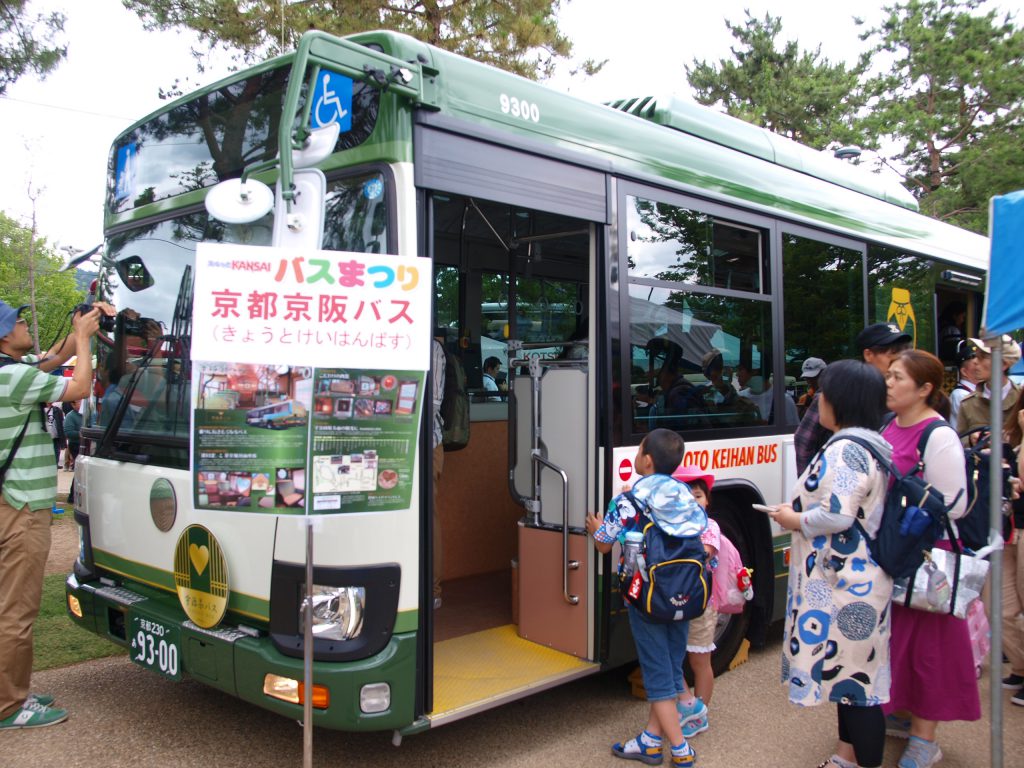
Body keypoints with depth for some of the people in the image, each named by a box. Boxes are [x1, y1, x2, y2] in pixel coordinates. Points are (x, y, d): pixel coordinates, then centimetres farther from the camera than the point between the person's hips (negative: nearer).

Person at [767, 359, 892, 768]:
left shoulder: (846, 449, -20)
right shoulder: (871, 444, 12)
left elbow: (836, 515, -26)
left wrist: (794, 520, -9)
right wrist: (801, 513, 11)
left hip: (844, 582, -11)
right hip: (854, 578, 11)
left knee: (852, 673, -1)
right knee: (850, 668, 19)